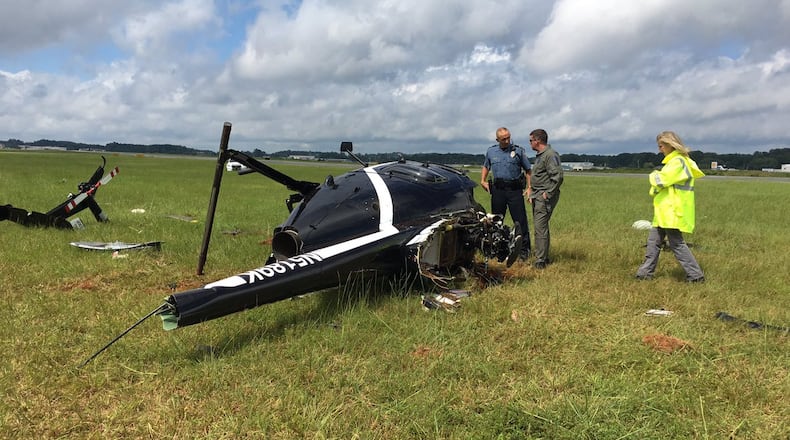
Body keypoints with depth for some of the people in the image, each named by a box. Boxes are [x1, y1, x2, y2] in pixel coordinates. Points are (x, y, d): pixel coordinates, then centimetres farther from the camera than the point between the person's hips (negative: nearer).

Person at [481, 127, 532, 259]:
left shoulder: (519, 151, 2)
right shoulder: (491, 152, 10)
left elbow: (528, 170, 5)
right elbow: (486, 167, 26)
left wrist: (529, 187, -5)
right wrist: (483, 180, 11)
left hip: (515, 189, -3)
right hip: (498, 190, 3)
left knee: (520, 221, -4)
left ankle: (524, 249, 2)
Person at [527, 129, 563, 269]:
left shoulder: (551, 155, -14)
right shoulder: (539, 155, 19)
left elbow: (557, 177, -22)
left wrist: (548, 193, -19)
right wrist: (531, 191, 20)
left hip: (545, 197, -10)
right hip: (537, 196, 10)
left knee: (540, 227, -12)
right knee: (541, 227, 13)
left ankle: (540, 260, -9)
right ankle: (544, 257, 21)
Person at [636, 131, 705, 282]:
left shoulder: (677, 161, -15)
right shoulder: (675, 161, 18)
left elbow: (660, 181, -22)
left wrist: (654, 175, -1)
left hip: (672, 212, -10)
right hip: (665, 211, 10)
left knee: (676, 244, -6)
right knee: (653, 241, 11)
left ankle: (696, 275, 1)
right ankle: (645, 272, 16)